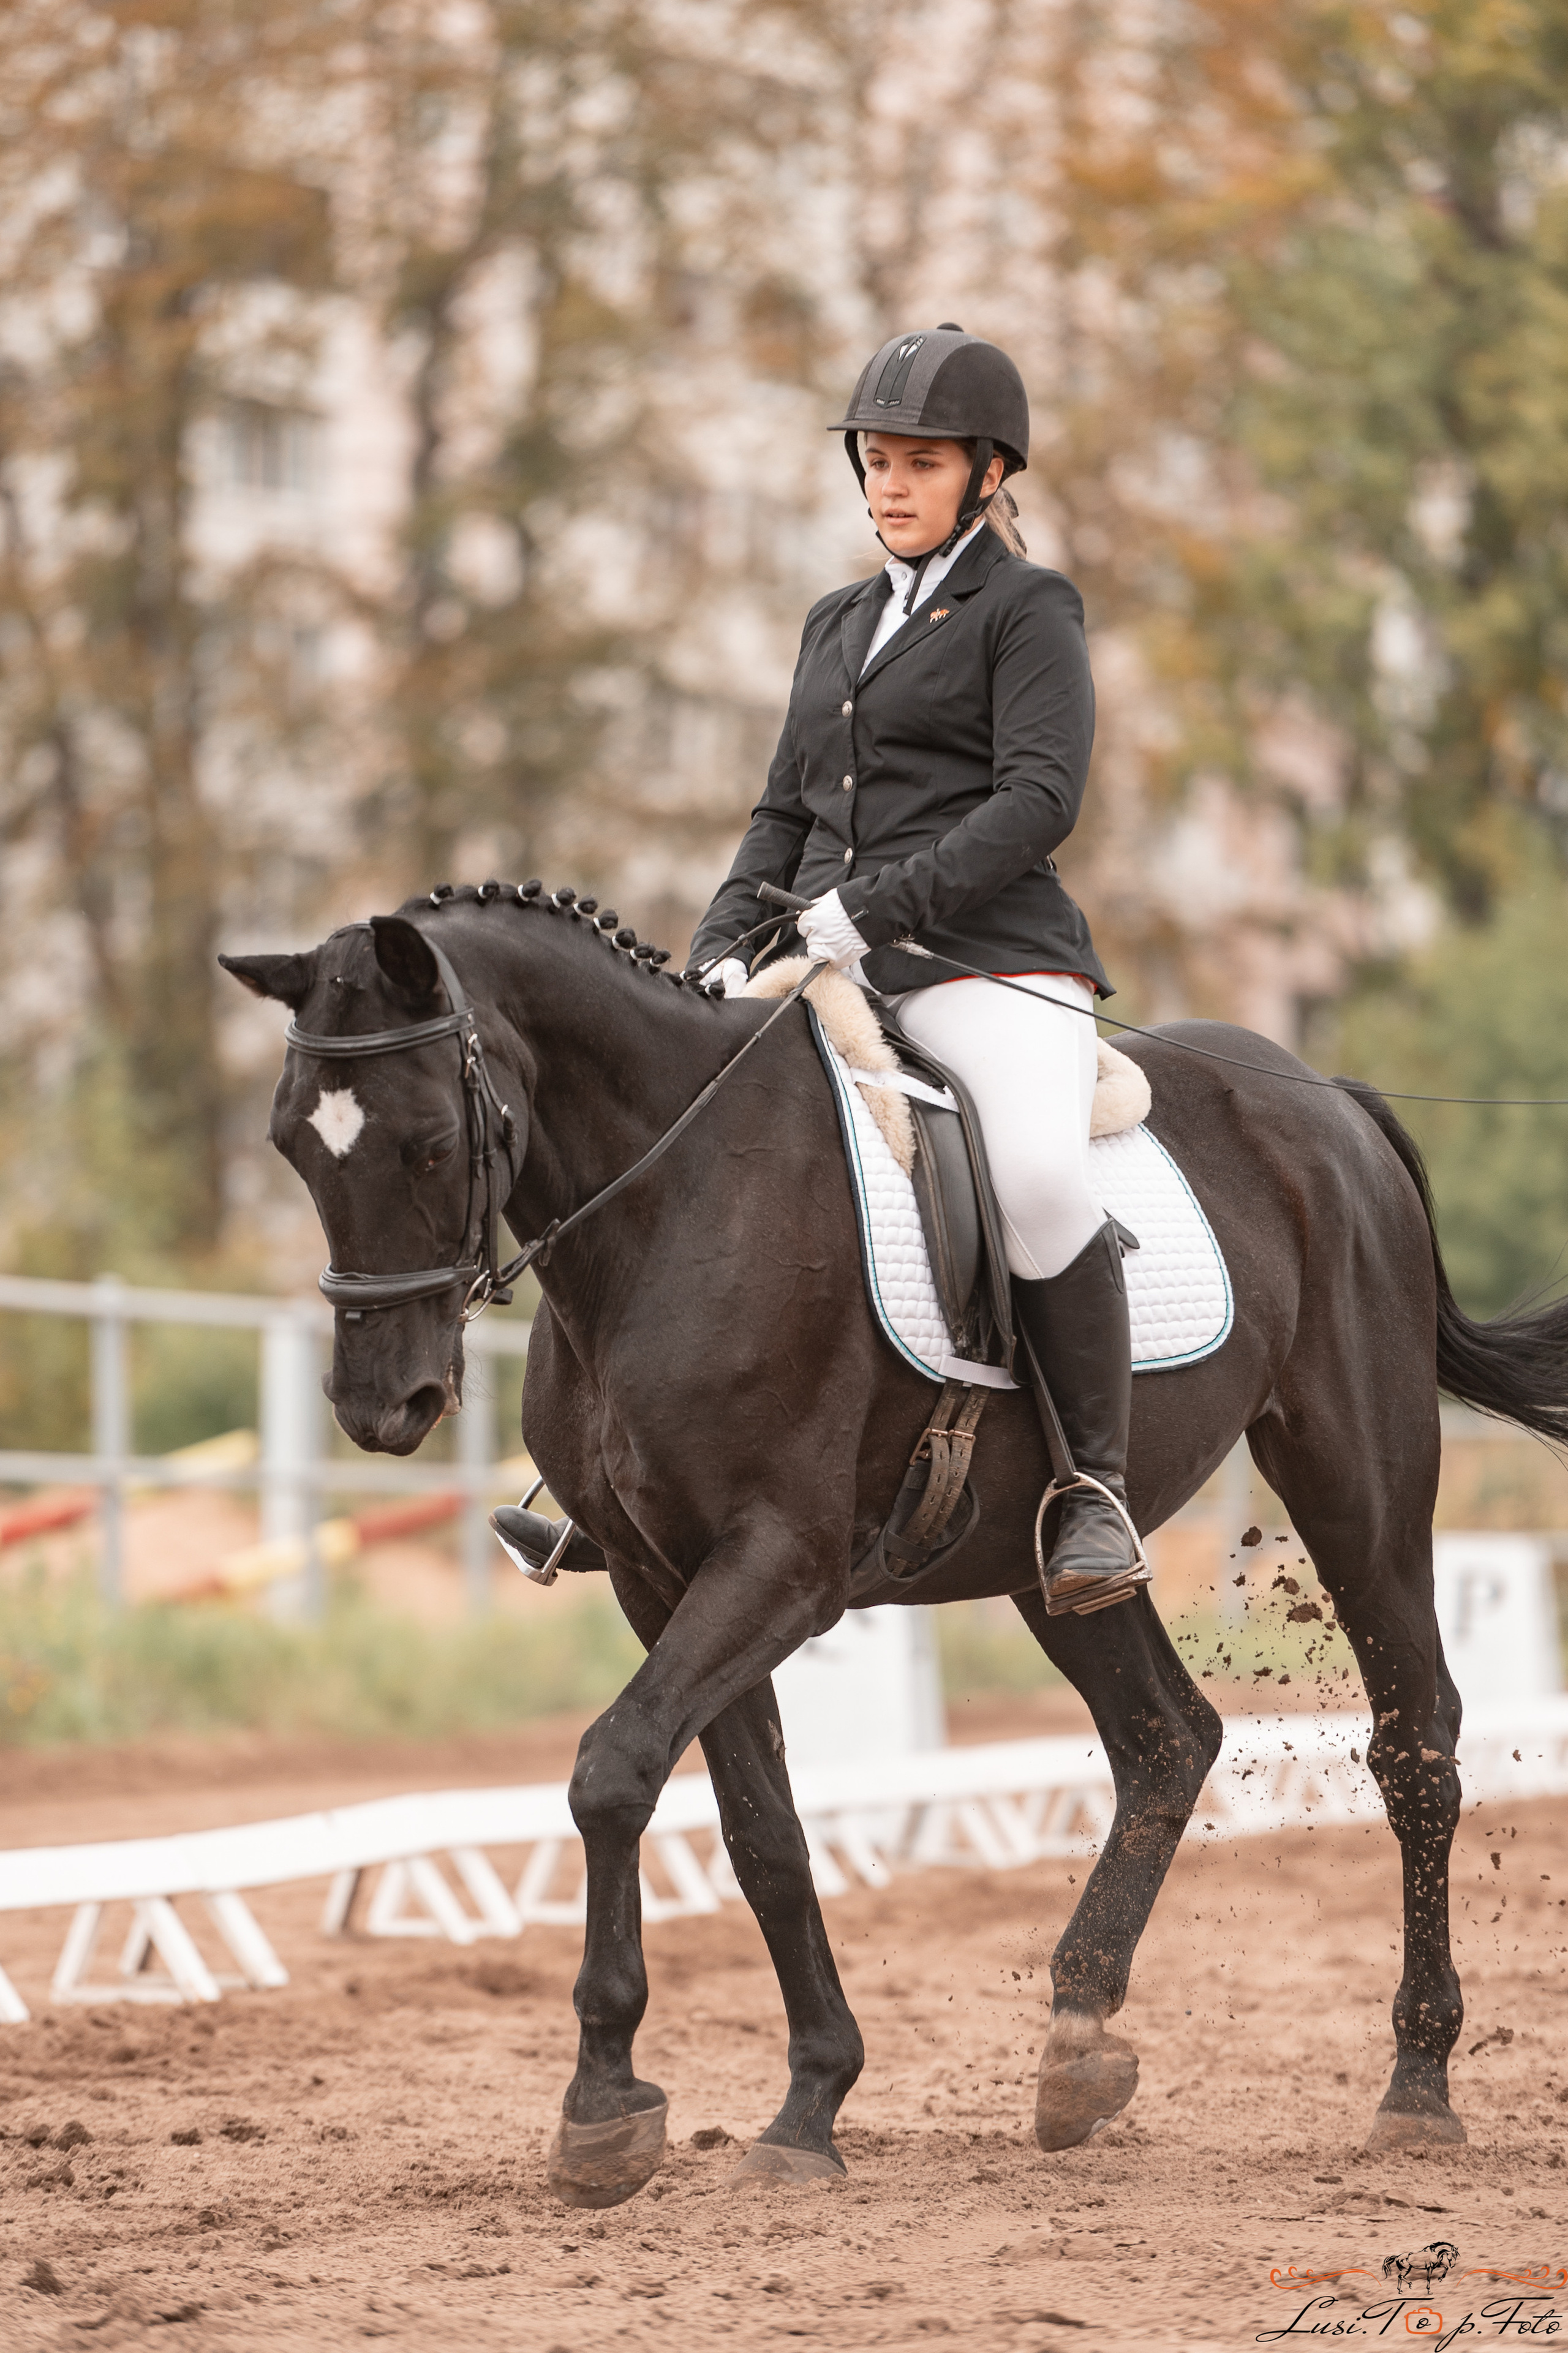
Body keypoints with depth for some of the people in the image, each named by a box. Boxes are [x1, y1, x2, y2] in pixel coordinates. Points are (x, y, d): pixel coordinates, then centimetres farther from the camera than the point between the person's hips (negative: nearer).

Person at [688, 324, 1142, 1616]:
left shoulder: (1028, 610, 2)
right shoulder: (839, 626, 22)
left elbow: (1039, 796, -11)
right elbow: (786, 810, 23)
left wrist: (872, 907, -20)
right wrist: (727, 945, 4)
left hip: (990, 958, -7)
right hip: (830, 968, 7)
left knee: (1041, 1174, -34)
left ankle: (1097, 1484, -21)